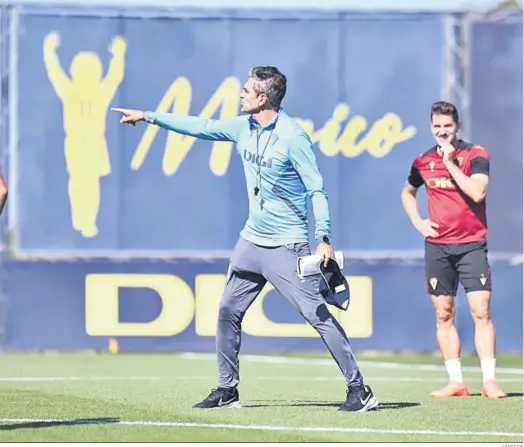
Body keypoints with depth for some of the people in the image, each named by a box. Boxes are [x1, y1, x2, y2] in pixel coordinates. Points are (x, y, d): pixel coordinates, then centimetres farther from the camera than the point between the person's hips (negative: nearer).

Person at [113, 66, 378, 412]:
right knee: (228, 312, 9)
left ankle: (358, 389, -9)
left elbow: (316, 189, -16)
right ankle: (227, 390, 19)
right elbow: (199, 126, 18)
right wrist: (148, 117, 21)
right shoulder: (243, 128, 6)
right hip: (252, 240, 8)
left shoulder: (292, 137, -16)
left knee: (319, 315, -12)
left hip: (287, 246, -8)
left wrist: (324, 237, -23)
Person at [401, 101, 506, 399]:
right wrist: (417, 221, 10)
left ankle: (489, 381, -11)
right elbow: (408, 192, 26)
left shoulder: (475, 154, -5)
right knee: (444, 314, 3)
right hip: (437, 245, 4)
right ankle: (456, 382, 8)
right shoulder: (424, 161, 8)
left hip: (471, 244, -4)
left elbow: (477, 192, -21)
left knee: (481, 310, -11)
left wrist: (450, 162, -17)